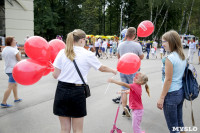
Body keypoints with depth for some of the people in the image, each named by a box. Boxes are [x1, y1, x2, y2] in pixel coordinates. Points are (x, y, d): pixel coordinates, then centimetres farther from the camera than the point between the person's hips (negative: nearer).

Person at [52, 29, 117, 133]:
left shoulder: (62, 52, 0)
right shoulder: (88, 54, -4)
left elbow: (55, 75, -1)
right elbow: (102, 68, 10)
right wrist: (113, 71, 30)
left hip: (62, 90, 3)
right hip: (77, 92, -2)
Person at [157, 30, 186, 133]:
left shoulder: (170, 58, -19)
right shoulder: (183, 57, 6)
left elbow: (168, 80, -19)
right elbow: (182, 75, 13)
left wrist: (161, 98, -14)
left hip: (171, 94, -8)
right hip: (181, 92, 8)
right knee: (179, 121, 21)